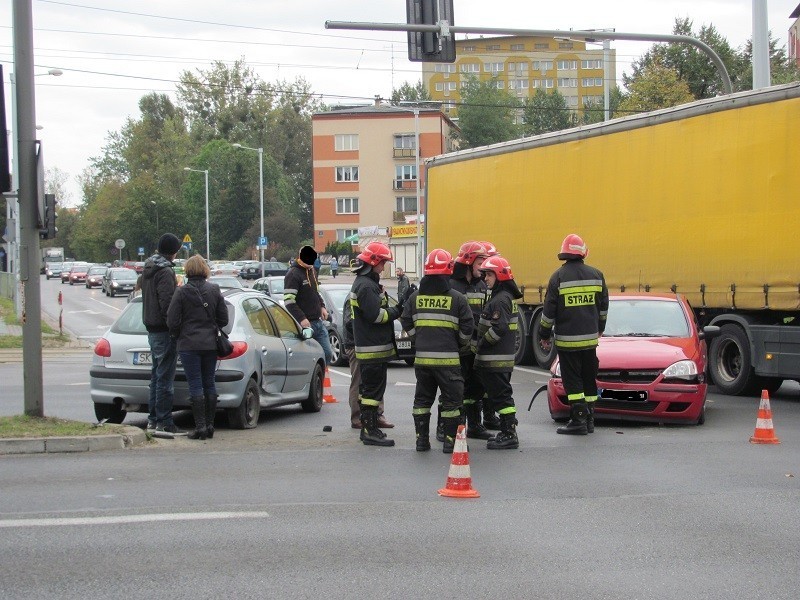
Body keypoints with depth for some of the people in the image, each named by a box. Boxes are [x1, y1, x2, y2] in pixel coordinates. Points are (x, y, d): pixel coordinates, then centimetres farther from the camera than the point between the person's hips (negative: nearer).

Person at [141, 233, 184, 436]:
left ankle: (153, 419, 21)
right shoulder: (165, 272, -17)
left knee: (157, 375, 16)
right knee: (165, 378, -8)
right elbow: (167, 304, -23)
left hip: (151, 329, 10)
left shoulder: (147, 269, 14)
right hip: (164, 330, -10)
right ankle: (164, 423, -8)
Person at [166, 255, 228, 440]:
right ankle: (209, 426, 14)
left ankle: (200, 427, -5)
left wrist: (176, 335, 10)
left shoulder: (181, 292, -9)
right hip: (210, 344, 4)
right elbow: (223, 319, 5)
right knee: (209, 383, 11)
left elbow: (173, 321, -9)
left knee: (195, 385, -3)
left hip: (189, 344, -4)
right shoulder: (215, 290, 3)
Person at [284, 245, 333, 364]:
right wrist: (301, 318, -25)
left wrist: (322, 307, 13)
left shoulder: (312, 270, 15)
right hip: (304, 323, -8)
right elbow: (288, 301, -19)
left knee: (327, 354, 8)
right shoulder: (293, 274, -13)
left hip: (318, 321, 8)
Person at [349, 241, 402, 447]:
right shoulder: (366, 286, -16)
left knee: (368, 389, 16)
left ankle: (368, 428, 23)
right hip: (373, 347, -11)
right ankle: (370, 432, -7)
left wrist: (396, 309, 6)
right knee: (373, 390, -8)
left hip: (368, 347, 11)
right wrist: (398, 310, -10)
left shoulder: (364, 283, 18)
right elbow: (376, 315, -22)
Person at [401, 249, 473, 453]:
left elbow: (407, 323, 8)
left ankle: (421, 439, 15)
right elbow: (467, 327, -3)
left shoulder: (415, 297, 4)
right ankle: (450, 441, 4)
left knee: (422, 398, 14)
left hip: (422, 357, 4)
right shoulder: (457, 298, -6)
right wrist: (462, 344, 15)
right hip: (448, 358, -4)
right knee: (451, 400, 5)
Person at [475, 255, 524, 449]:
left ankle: (509, 435, -6)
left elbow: (499, 328, -25)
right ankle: (507, 432, 22)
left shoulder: (500, 300, -16)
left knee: (500, 396, -8)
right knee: (503, 396, 16)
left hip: (495, 359, -11)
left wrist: (481, 345, -14)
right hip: (504, 357, 11)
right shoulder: (507, 297, 16)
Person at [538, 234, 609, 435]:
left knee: (572, 380, -1)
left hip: (567, 339, -4)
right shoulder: (596, 275, 2)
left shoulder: (559, 277, -10)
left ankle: (578, 420, -5)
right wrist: (599, 329, 28)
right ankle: (589, 420, 17)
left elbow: (549, 311, -9)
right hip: (590, 338, 4)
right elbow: (603, 307, 13)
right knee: (589, 379, 13)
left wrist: (545, 336, 3)